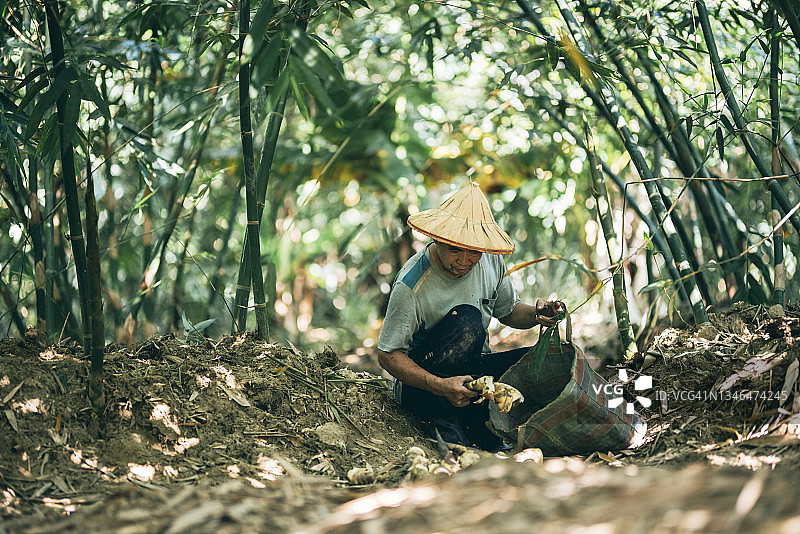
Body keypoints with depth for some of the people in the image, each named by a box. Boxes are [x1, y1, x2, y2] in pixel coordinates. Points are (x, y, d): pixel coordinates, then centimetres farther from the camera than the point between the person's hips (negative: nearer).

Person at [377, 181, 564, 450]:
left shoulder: (490, 261, -6)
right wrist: (440, 386, -35)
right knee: (467, 319, -32)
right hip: (418, 383, -6)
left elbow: (509, 312, 11)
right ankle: (446, 421, -21)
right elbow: (388, 355, -20)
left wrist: (536, 314, -13)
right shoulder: (411, 285, -23)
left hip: (472, 368, 6)